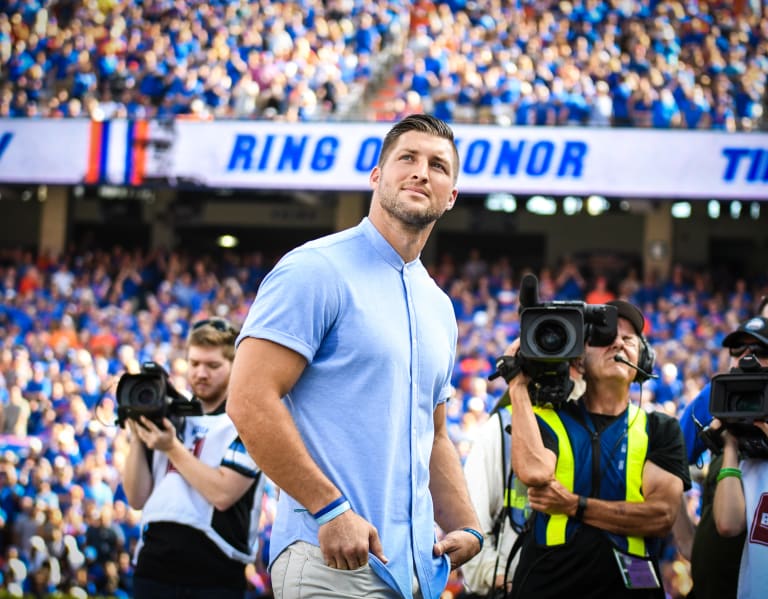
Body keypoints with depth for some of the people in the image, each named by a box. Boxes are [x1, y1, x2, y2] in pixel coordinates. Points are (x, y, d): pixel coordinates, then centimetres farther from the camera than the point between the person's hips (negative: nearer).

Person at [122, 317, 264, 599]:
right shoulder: (170, 418, 15)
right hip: (154, 567, 5)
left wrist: (172, 448, -11)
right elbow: (138, 498, 10)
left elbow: (222, 493, -14)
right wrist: (137, 438, 0)